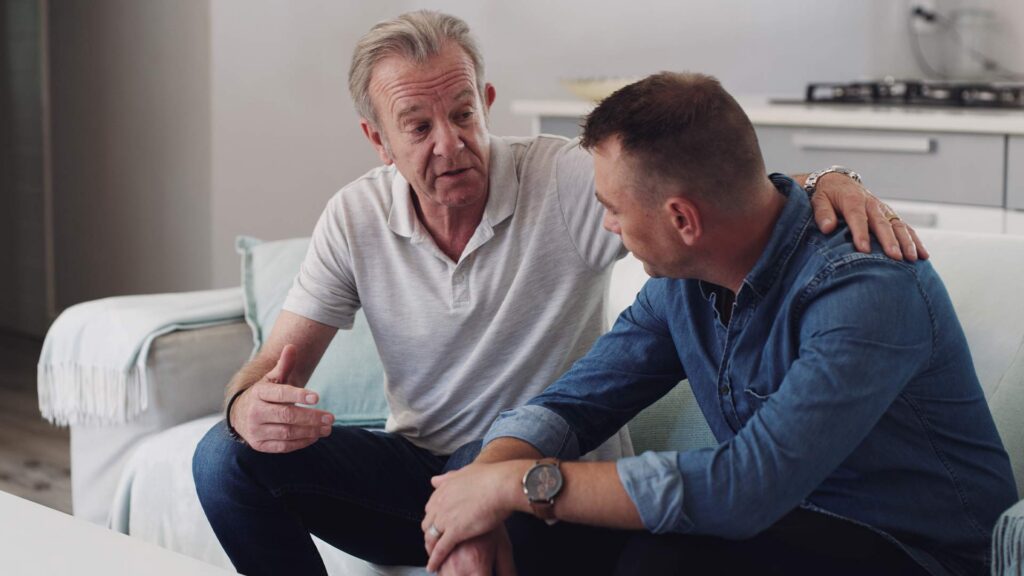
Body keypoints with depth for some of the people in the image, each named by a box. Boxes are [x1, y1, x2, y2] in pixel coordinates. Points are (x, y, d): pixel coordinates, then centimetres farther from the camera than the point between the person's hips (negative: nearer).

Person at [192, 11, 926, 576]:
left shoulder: (570, 182, -15)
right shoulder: (356, 219, -4)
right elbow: (279, 361, -2)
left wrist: (827, 184, -42)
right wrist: (250, 404, -27)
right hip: (424, 466, 4)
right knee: (230, 457, -15)